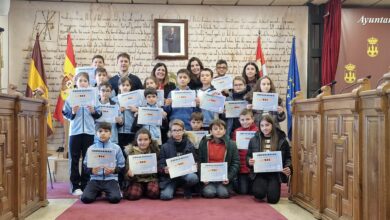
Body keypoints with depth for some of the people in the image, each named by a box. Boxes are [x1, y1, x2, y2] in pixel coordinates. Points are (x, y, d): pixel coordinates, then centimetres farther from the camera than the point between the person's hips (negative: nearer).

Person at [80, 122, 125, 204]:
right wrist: (91, 170, -14)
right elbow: (86, 166, 9)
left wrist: (114, 170, -15)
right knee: (86, 198, -21)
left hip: (110, 179, -1)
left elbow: (122, 167, 5)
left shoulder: (116, 148, 4)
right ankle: (98, 192, 14)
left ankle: (107, 192, 11)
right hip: (95, 179, 1)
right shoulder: (91, 148, 6)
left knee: (115, 198, -26)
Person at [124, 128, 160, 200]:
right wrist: (129, 173, -24)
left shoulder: (155, 150, 2)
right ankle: (142, 189, 6)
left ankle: (146, 190, 6)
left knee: (154, 193, -27)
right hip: (136, 179, -1)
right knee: (133, 195, -27)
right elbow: (126, 167, 0)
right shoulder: (130, 151, -1)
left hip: (151, 178, 1)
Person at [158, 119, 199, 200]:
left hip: (186, 173, 2)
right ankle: (172, 188, 6)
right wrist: (164, 169, -21)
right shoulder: (165, 147, 4)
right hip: (170, 176, -2)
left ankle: (187, 190, 0)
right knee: (165, 196, -29)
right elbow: (160, 164, 1)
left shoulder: (189, 145, 7)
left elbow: (195, 162, 12)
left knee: (194, 178, -34)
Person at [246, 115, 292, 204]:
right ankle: (259, 185, 13)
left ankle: (271, 187, 19)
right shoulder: (254, 140, 6)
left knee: (272, 198, -17)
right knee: (259, 194, -24)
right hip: (259, 173, 1)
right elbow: (248, 156, 14)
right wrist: (249, 161, -10)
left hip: (275, 174, 0)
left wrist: (288, 168, -10)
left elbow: (288, 158, 10)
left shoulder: (282, 140, 4)